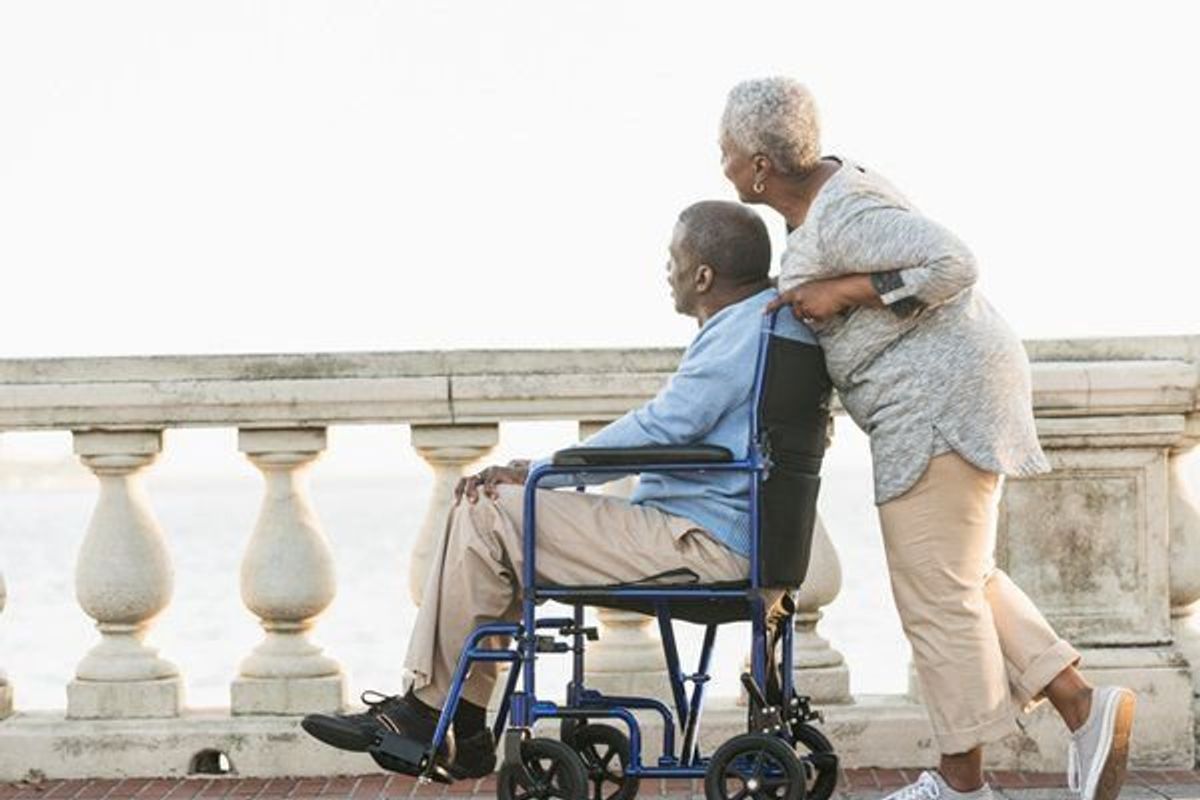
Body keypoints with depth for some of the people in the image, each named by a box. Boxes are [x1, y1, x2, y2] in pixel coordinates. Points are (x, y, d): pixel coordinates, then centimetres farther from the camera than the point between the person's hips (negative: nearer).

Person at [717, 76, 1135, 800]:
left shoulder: (841, 217, -19)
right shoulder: (823, 188, 11)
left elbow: (951, 263, -25)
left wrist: (843, 292, -21)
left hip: (938, 399, -11)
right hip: (942, 395, 11)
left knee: (936, 594, -2)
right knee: (963, 580, 16)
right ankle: (1082, 706, 11)